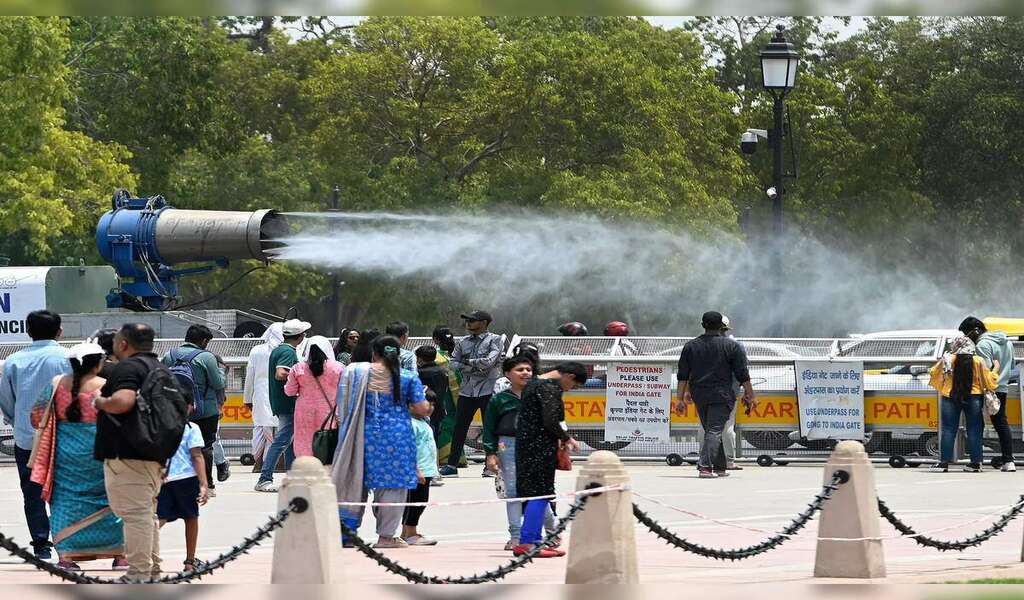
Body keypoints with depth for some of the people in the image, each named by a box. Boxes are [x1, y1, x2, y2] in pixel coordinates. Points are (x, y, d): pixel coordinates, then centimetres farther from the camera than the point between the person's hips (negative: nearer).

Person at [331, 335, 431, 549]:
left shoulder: (357, 373, 1)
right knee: (392, 485, 4)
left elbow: (343, 405, 5)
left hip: (364, 435, 2)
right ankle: (386, 535, 3)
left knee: (355, 483, 10)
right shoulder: (408, 378, -3)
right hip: (396, 436, -2)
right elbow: (422, 409, -5)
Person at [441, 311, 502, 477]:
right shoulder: (463, 342, 14)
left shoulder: (494, 340, -1)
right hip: (467, 389, 4)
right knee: (459, 427, 2)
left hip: (488, 390, -4)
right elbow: (454, 363, 7)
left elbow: (490, 361, -15)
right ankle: (452, 465, 5)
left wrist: (468, 362, -5)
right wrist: (474, 368, -8)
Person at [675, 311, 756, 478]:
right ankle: (705, 466, -22)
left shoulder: (690, 346, 8)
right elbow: (742, 375, -2)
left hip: (699, 396, 4)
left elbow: (682, 375, 6)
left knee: (710, 430, 16)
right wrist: (750, 396, 4)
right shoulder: (732, 346, -1)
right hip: (721, 395, -4)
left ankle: (720, 467, 21)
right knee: (715, 430, -8)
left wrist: (680, 398, 7)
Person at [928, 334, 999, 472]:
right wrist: (996, 369, 19)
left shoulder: (947, 360, -2)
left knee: (948, 429, 3)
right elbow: (989, 380, 1)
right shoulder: (978, 361, -2)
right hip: (973, 398, 0)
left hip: (951, 397, 0)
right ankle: (975, 462, 5)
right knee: (974, 430, 6)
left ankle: (944, 462, -1)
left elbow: (933, 373, 11)